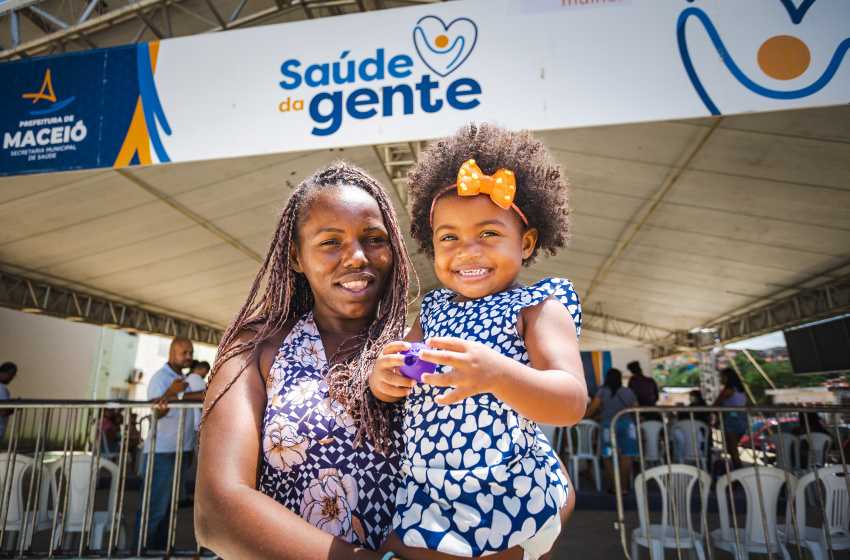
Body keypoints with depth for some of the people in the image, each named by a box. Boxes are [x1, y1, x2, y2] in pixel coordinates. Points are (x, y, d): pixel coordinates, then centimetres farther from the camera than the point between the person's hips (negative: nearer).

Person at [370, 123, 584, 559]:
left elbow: (572, 402, -20)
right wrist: (382, 377, -15)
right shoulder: (434, 310, 7)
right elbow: (394, 378, 9)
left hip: (507, 506, -4)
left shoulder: (537, 307, -9)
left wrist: (496, 373, -38)